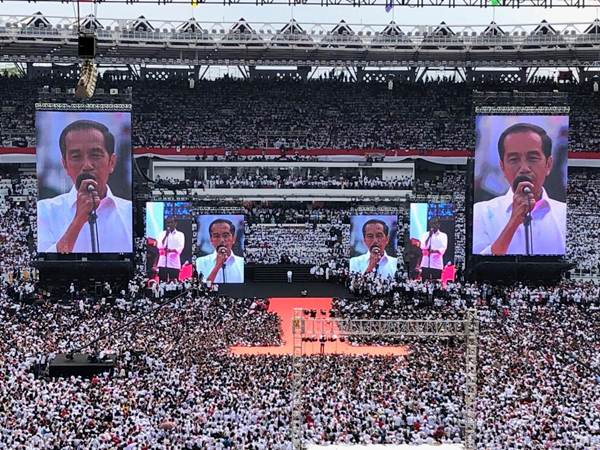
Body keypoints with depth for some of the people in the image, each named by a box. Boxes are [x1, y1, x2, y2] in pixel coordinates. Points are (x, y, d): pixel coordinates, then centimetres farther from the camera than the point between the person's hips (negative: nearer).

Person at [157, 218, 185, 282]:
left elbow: (180, 247, -7)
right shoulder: (162, 234, 11)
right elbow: (159, 246, -1)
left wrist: (172, 250, -26)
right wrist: (166, 235, -9)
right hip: (163, 263, 1)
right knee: (162, 282, -1)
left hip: (174, 264, -1)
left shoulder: (180, 234, 7)